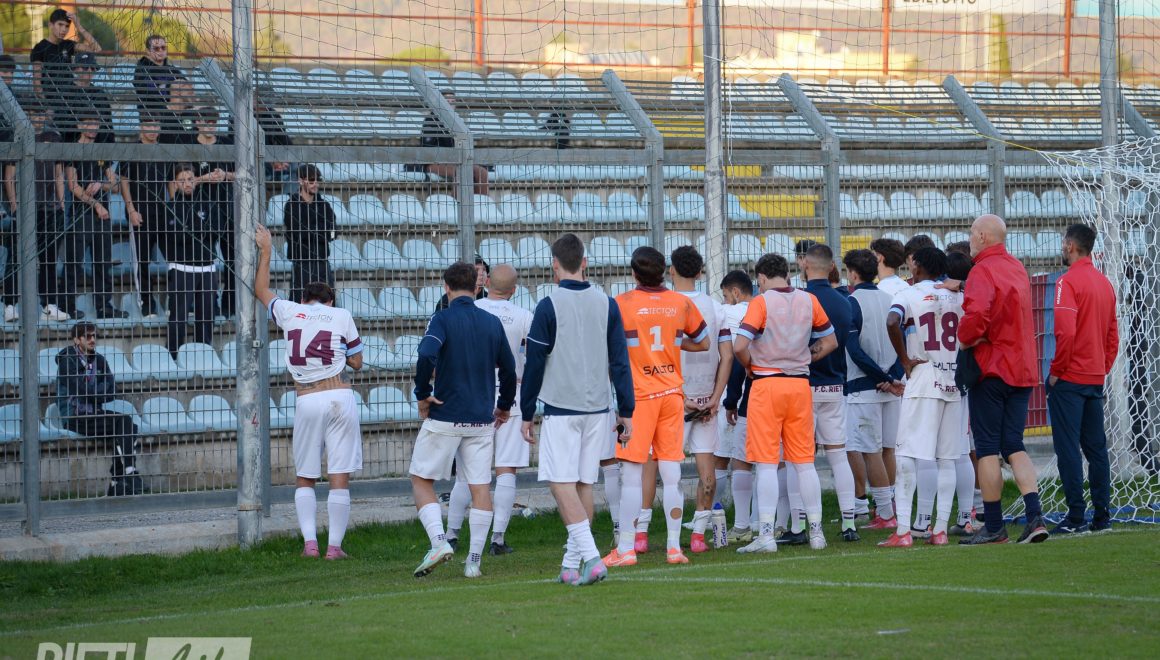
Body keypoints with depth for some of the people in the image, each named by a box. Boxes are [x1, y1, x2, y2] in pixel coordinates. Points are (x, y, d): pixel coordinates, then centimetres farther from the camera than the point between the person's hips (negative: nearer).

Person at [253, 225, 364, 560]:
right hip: (340, 398, -1)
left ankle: (309, 541, -2)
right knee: (339, 478, 1)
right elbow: (357, 362, 10)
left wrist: (265, 252, 36)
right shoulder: (341, 316, 6)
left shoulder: (289, 312, 9)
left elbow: (260, 290, 28)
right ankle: (334, 545, -2)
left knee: (304, 478, 11)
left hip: (307, 402, 1)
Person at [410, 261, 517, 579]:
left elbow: (427, 355, -26)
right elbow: (508, 368, 15)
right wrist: (504, 406, 29)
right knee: (480, 487, 7)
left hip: (444, 418, -4)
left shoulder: (442, 319, -8)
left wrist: (422, 395, -13)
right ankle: (474, 560, 5)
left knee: (421, 480, 8)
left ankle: (438, 541, -10)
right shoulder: (492, 323, 7)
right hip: (482, 419, 4)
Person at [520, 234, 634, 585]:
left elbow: (534, 364, -4)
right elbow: (620, 361, 6)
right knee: (584, 484, 10)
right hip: (598, 410, 5)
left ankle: (590, 556, -21)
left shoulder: (549, 306, -7)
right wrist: (626, 411, 10)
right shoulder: (607, 304, 5)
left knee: (562, 483, -6)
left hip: (560, 408, -5)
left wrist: (526, 414, 4)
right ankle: (572, 564, 13)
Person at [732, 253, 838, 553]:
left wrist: (750, 367, 0)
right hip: (801, 383, 4)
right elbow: (830, 341, 16)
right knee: (804, 462, 10)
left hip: (767, 384, -4)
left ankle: (766, 534, -7)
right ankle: (816, 531, 13)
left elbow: (740, 346, -18)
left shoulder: (761, 302, -9)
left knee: (766, 464, -3)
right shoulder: (808, 300, 6)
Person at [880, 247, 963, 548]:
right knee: (946, 458, 8)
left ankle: (903, 531, -9)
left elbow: (892, 322, -23)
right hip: (953, 382, 4)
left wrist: (904, 360, -12)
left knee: (907, 456, -3)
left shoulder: (909, 295, -4)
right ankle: (940, 529, 7)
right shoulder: (957, 298, 10)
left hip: (922, 381, -4)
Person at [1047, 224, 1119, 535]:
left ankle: (1076, 517, -8)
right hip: (1096, 378, 8)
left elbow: (1066, 331, -22)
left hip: (1069, 379, -8)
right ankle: (1102, 516, 10)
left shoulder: (1069, 281, -12)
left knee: (1068, 448, -5)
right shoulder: (1105, 283, 12)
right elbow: (1113, 335, 16)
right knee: (1096, 447, 10)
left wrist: (1056, 370, -12)